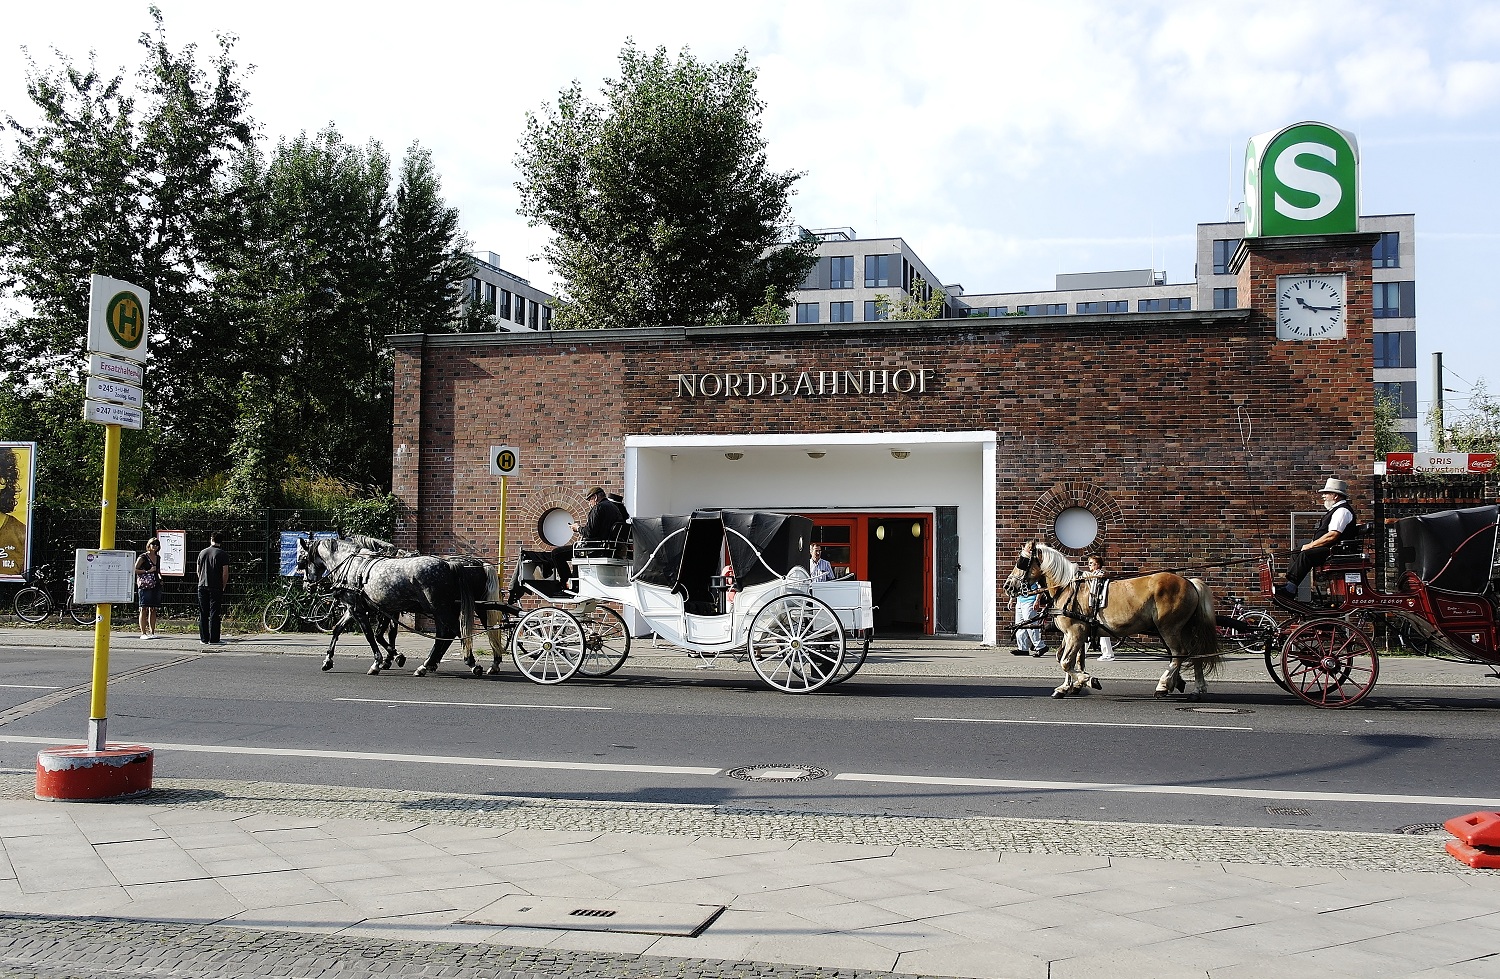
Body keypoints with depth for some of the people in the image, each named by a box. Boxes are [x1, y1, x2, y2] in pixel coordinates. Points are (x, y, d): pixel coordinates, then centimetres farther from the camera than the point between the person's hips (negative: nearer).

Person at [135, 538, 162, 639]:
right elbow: (135, 570, -8)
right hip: (144, 586, -6)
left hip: (156, 585, 6)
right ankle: (143, 633, -6)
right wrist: (147, 571, -13)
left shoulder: (158, 558, 16)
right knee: (144, 609, -6)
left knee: (153, 609, 7)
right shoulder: (143, 557, -3)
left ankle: (152, 632, 10)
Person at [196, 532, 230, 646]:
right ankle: (213, 639, -5)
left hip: (202, 586, 4)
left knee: (203, 614, 8)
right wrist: (223, 586, 3)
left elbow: (198, 571, 15)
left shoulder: (202, 553, 8)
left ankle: (204, 639, 10)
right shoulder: (223, 554, -5)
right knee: (214, 613, -3)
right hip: (216, 588, -4)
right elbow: (225, 573, -9)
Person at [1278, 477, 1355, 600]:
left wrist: (1310, 546, -16)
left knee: (1305, 555, -29)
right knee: (1296, 554, 6)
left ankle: (1290, 588, -34)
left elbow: (1332, 536, -23)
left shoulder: (1342, 511, -13)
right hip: (1327, 549, 11)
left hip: (1335, 550, -11)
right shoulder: (1336, 509, 22)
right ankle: (1289, 585, -7)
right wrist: (1310, 545, 9)